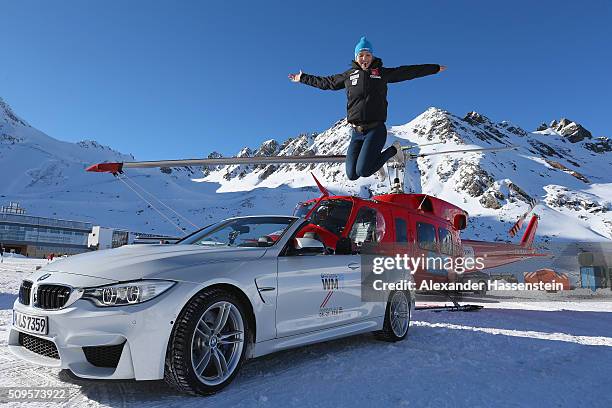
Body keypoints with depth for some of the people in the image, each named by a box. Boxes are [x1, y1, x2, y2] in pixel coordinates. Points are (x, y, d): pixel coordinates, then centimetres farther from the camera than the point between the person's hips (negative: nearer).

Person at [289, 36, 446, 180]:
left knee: (363, 171, -20)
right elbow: (325, 82, 22)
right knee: (352, 175, -1)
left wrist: (435, 68, 15)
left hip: (376, 129, -3)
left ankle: (393, 149, 8)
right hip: (356, 132, 3)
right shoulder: (348, 75, 12)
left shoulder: (382, 73, 7)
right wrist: (303, 78, 28)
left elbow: (408, 72, 12)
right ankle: (373, 159, 33)